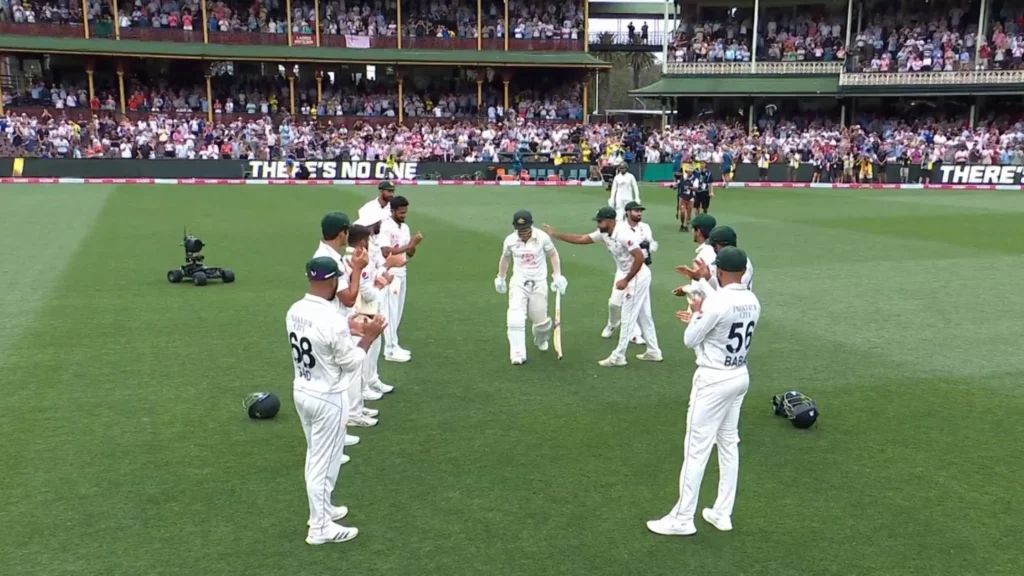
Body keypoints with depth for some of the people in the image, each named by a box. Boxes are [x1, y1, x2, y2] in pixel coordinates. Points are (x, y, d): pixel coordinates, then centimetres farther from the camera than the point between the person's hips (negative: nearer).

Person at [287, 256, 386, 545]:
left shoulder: (294, 312, -2)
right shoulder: (333, 320, -27)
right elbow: (351, 363, -17)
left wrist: (347, 331, 13)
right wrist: (368, 337, -5)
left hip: (301, 392, 8)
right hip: (327, 399, -8)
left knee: (315, 457, 23)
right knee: (325, 462, 6)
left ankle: (321, 510, 40)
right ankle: (320, 527, 18)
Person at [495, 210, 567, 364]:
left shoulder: (542, 237, -13)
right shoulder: (510, 240, -8)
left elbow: (553, 255, 2)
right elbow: (505, 259, 11)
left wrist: (557, 276, -5)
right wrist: (500, 279, 20)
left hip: (539, 283, 0)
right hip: (519, 283, 0)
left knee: (540, 319, 7)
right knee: (515, 318, -15)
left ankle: (541, 340, 42)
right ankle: (518, 354, -5)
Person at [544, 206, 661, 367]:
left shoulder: (624, 234, -25)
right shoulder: (604, 234, 2)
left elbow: (640, 257, -27)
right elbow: (581, 239, 7)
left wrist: (626, 280, -23)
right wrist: (555, 234, 3)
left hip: (638, 277, -10)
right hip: (634, 277, 10)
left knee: (628, 317, -2)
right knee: (643, 316, 16)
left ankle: (618, 356, 6)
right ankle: (653, 352, 26)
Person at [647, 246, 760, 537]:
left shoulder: (716, 301, -22)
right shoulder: (752, 301, 3)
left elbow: (690, 340, -12)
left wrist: (696, 313, 4)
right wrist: (700, 318, 22)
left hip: (714, 380, -8)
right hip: (740, 377, 8)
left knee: (696, 449, -1)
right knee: (729, 444, 15)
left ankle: (682, 519, 7)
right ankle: (722, 513, 23)